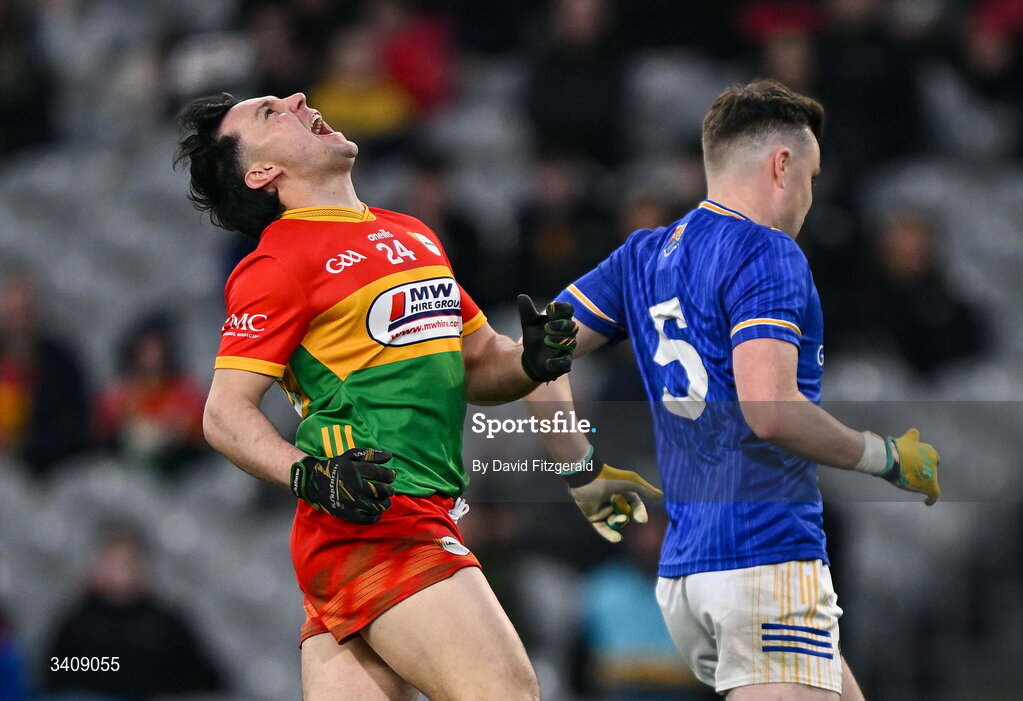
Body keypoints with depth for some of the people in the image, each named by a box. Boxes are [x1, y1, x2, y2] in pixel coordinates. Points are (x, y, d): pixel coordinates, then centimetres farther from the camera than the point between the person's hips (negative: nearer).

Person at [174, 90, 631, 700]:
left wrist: (533, 360, 5)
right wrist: (311, 476, -24)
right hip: (372, 527, -8)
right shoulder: (280, 261, -5)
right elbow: (226, 414, -8)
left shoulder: (415, 237, 21)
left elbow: (477, 360, 27)